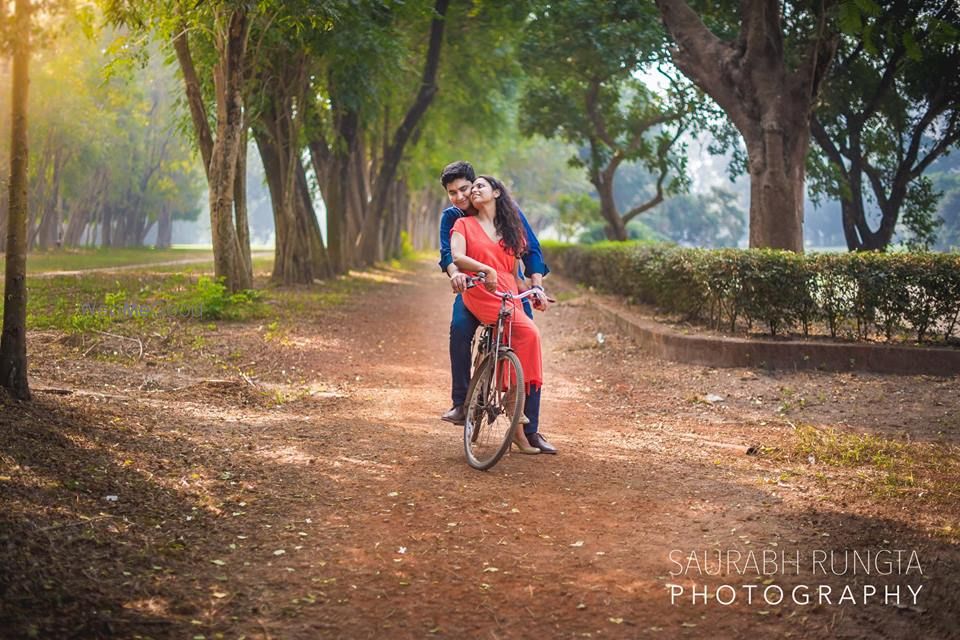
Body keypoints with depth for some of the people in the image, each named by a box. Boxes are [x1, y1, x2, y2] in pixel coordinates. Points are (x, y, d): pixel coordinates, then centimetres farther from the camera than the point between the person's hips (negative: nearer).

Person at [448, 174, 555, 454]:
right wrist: (485, 269, -23)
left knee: (526, 362, -10)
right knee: (528, 333, -26)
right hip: (480, 296, -5)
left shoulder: (512, 230, 25)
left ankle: (529, 431, -4)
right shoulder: (464, 224, 12)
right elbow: (457, 257, -6)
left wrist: (534, 290, 6)